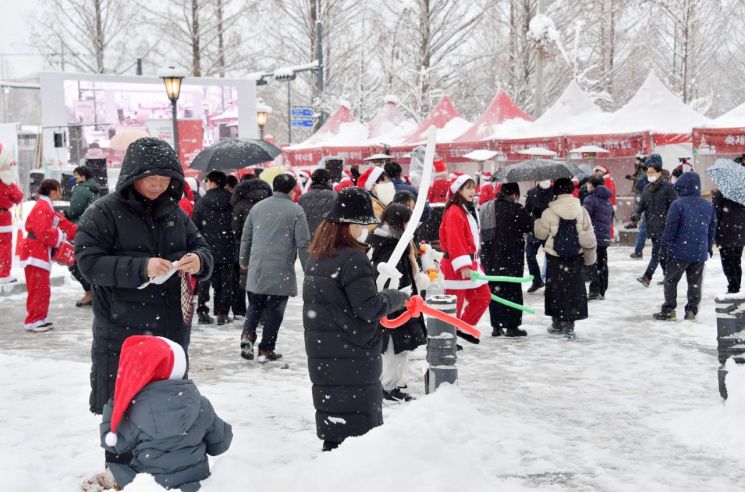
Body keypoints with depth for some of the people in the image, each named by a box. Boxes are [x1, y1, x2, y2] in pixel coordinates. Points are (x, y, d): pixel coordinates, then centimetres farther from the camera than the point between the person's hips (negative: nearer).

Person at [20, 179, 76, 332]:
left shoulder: (47, 207, 17)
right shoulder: (43, 208, -16)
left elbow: (62, 223, 17)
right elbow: (43, 233, -24)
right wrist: (61, 236, -13)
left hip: (41, 252, 10)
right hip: (36, 253, -10)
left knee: (42, 288, 14)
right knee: (39, 288, -7)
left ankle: (39, 318, 21)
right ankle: (33, 321, -3)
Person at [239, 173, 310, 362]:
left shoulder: (257, 207, 10)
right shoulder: (296, 210, -5)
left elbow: (246, 237, 17)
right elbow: (303, 244, -7)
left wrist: (244, 261, 29)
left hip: (257, 269, 4)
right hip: (281, 272, -4)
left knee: (255, 305, 18)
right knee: (274, 311, 6)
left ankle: (247, 334, -4)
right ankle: (266, 349, 9)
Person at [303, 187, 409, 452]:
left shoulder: (317, 256, 9)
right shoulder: (352, 259, -19)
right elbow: (370, 308, -21)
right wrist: (397, 296, -4)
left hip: (321, 354, 9)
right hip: (352, 356, -8)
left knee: (333, 429, 17)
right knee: (357, 422, 1)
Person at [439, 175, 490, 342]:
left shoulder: (469, 210, 15)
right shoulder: (454, 212, -16)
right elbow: (454, 242, -22)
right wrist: (463, 266, -26)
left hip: (471, 263, 10)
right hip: (457, 266, -10)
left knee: (483, 296, 12)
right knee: (456, 303, -2)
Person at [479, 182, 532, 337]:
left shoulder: (485, 208, 5)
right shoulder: (516, 209, -12)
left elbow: (481, 230, 10)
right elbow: (529, 227, -5)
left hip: (489, 256, 5)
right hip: (511, 256, -5)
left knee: (494, 289, 12)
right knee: (512, 289, 4)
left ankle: (496, 325, 14)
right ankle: (512, 325, 5)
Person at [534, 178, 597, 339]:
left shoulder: (549, 213, -11)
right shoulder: (581, 211, -4)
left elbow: (540, 234, 1)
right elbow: (588, 237, -2)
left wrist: (537, 222, 22)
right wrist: (590, 257, 9)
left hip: (555, 257, -1)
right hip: (575, 258, 1)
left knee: (555, 288, 12)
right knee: (573, 289, 9)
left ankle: (557, 322, 20)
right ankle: (568, 325, 8)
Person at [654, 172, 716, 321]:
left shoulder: (678, 204, -14)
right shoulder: (708, 206, 6)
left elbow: (670, 228, -12)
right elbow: (712, 229, 13)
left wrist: (664, 245, 0)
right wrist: (709, 247, 24)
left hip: (680, 252, -5)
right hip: (700, 252, 5)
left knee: (671, 280, 7)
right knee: (695, 282, 12)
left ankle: (668, 310, 7)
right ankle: (692, 310, 12)